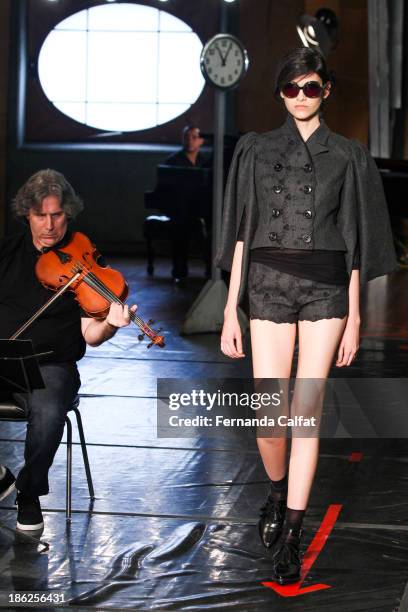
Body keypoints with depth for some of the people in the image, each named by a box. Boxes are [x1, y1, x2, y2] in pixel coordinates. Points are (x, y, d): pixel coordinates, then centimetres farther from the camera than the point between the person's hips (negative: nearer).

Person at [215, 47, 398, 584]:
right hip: (268, 284, 0)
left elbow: (355, 241, 7)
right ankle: (278, 493, 26)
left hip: (326, 288, 0)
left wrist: (354, 318, 3)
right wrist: (230, 311, 2)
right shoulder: (257, 150, 9)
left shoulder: (348, 156, 8)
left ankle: (290, 536, 3)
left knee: (308, 411, -4)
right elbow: (242, 233, 7)